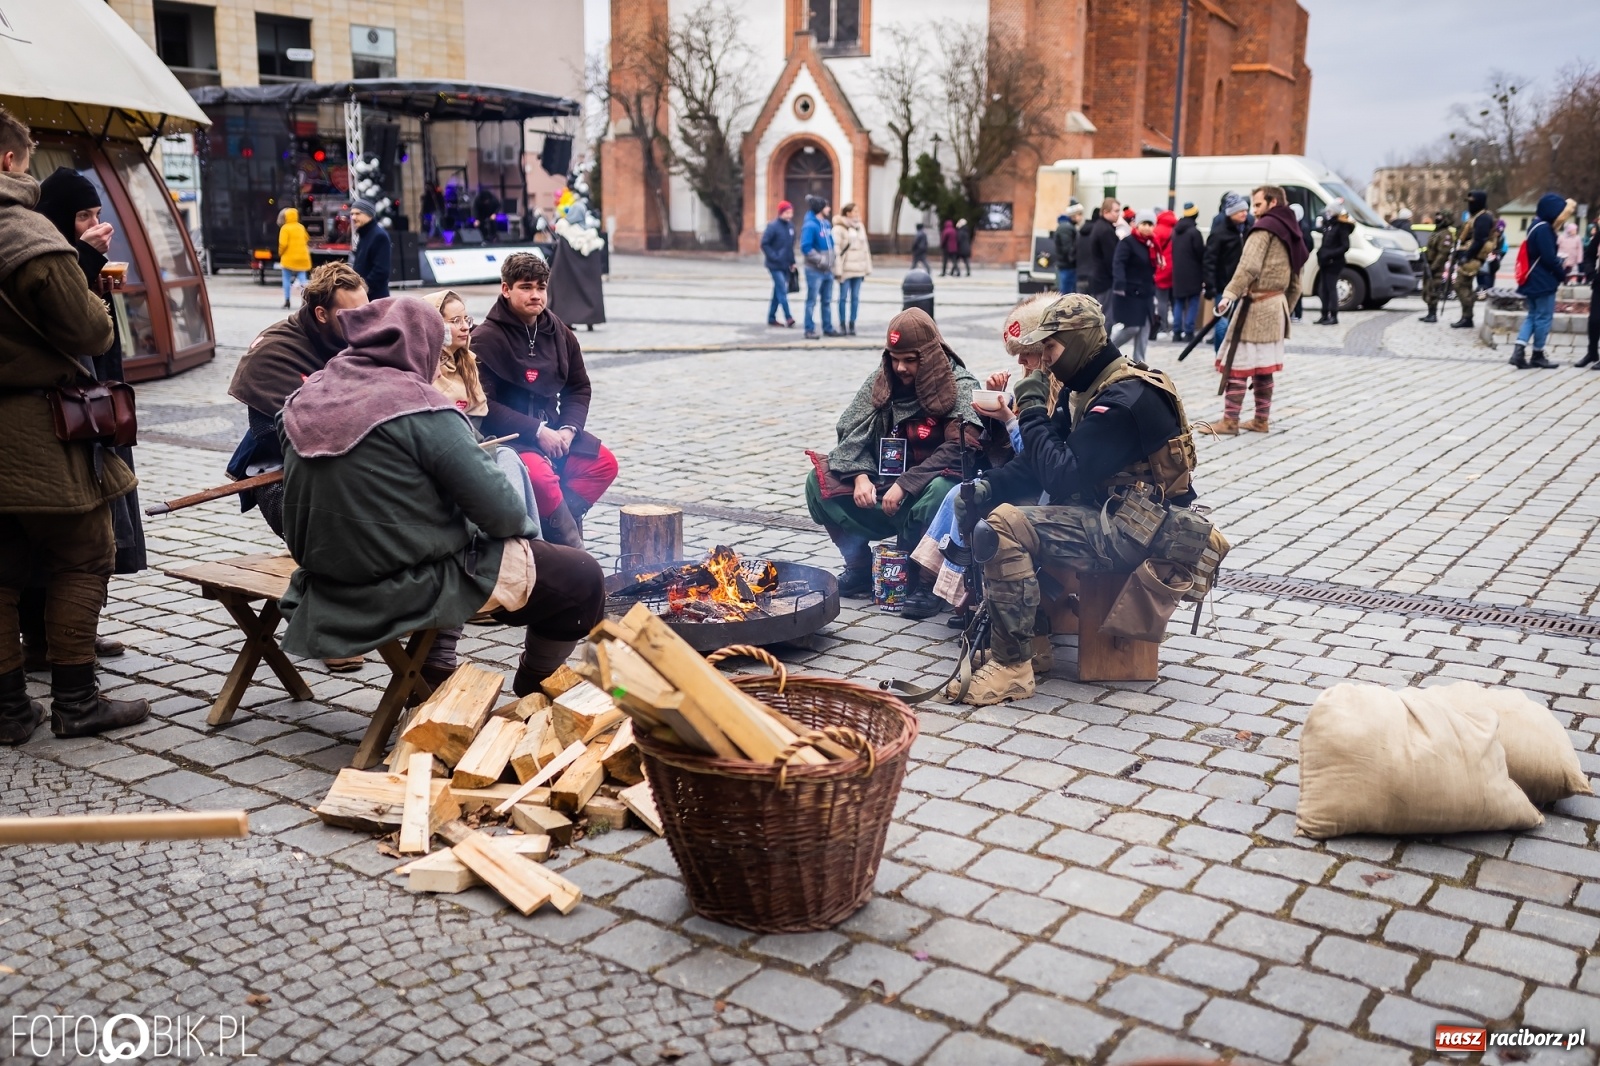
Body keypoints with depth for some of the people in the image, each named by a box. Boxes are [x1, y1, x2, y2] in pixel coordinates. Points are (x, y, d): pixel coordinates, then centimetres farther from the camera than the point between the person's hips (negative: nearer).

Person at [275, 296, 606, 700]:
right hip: (416, 587, -9)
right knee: (583, 577, 0)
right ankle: (534, 690, 22)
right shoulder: (420, 407, -18)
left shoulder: (304, 398, 4)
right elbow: (497, 509, -18)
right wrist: (522, 525, 3)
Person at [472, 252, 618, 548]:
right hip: (508, 436, -7)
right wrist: (536, 431, -20)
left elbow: (580, 388, 15)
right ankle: (574, 552, -15)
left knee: (604, 463, -10)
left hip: (552, 430, 7)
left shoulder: (559, 333, 9)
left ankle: (556, 521, -14)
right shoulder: (485, 338, -10)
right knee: (540, 476, -33)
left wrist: (568, 429, -4)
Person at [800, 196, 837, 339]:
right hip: (815, 270, -8)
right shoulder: (810, 226, -15)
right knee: (812, 301, -2)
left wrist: (831, 260, 12)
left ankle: (828, 328, 21)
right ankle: (810, 330, 2)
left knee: (827, 301, 13)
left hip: (828, 270, 8)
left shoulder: (827, 224, 10)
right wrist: (820, 260, -21)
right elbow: (805, 247, -21)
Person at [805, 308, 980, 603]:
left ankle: (922, 579, -17)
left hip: (930, 485, -5)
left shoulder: (961, 387, -11)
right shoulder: (881, 380, 4)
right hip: (883, 485, 5)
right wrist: (861, 476, -17)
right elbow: (852, 432, 2)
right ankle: (860, 567, 0)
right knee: (818, 483, -11)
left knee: (939, 493, -40)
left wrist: (905, 485, -28)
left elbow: (959, 448, -24)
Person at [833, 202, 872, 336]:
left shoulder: (860, 227, 13)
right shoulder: (839, 229, -6)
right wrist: (837, 270, -15)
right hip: (845, 269, -5)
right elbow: (836, 250, -10)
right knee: (844, 297, 1)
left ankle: (852, 324, 11)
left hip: (858, 269, 5)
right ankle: (842, 324, 9)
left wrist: (867, 267, 11)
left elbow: (865, 248, 15)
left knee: (855, 297, 5)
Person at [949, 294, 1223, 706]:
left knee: (1002, 528, -28)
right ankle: (1004, 639, 11)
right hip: (1108, 514, 11)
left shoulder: (1123, 400, -20)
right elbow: (1043, 456, 11)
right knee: (987, 505, 15)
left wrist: (1032, 411, -15)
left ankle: (1011, 668, -21)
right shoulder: (1089, 388, 11)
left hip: (1130, 531, -11)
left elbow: (1061, 475, -26)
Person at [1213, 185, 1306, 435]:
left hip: (1256, 306, -9)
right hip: (1276, 306, 9)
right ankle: (1261, 420, 17)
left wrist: (1230, 294, -28)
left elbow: (1249, 266, -22)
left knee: (1237, 365, -7)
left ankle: (1230, 421, -8)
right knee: (1262, 368, 13)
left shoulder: (1265, 227, -7)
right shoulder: (1291, 233, 19)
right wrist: (1285, 309, 25)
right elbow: (1295, 284, 20)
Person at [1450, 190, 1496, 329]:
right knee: (1465, 286, 11)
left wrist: (1467, 256, -23)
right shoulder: (1476, 216, 20)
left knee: (1462, 286, -11)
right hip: (1467, 256, 11)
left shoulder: (1483, 218, -13)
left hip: (1472, 257, -11)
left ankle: (1467, 318, -9)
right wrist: (1460, 253, 16)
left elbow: (1479, 241, -21)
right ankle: (1466, 318, 15)